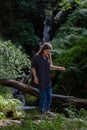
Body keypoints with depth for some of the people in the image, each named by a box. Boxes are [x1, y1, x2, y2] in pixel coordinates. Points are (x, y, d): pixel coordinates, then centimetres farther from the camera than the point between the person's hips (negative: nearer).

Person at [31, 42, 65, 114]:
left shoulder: (48, 57, 4)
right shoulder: (36, 57, -12)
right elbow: (33, 67, -7)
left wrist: (59, 68, 5)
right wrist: (35, 77, -16)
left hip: (47, 80, 6)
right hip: (40, 80, -6)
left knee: (49, 96, 6)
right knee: (43, 97, -5)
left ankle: (47, 110, 20)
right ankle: (41, 110, 14)